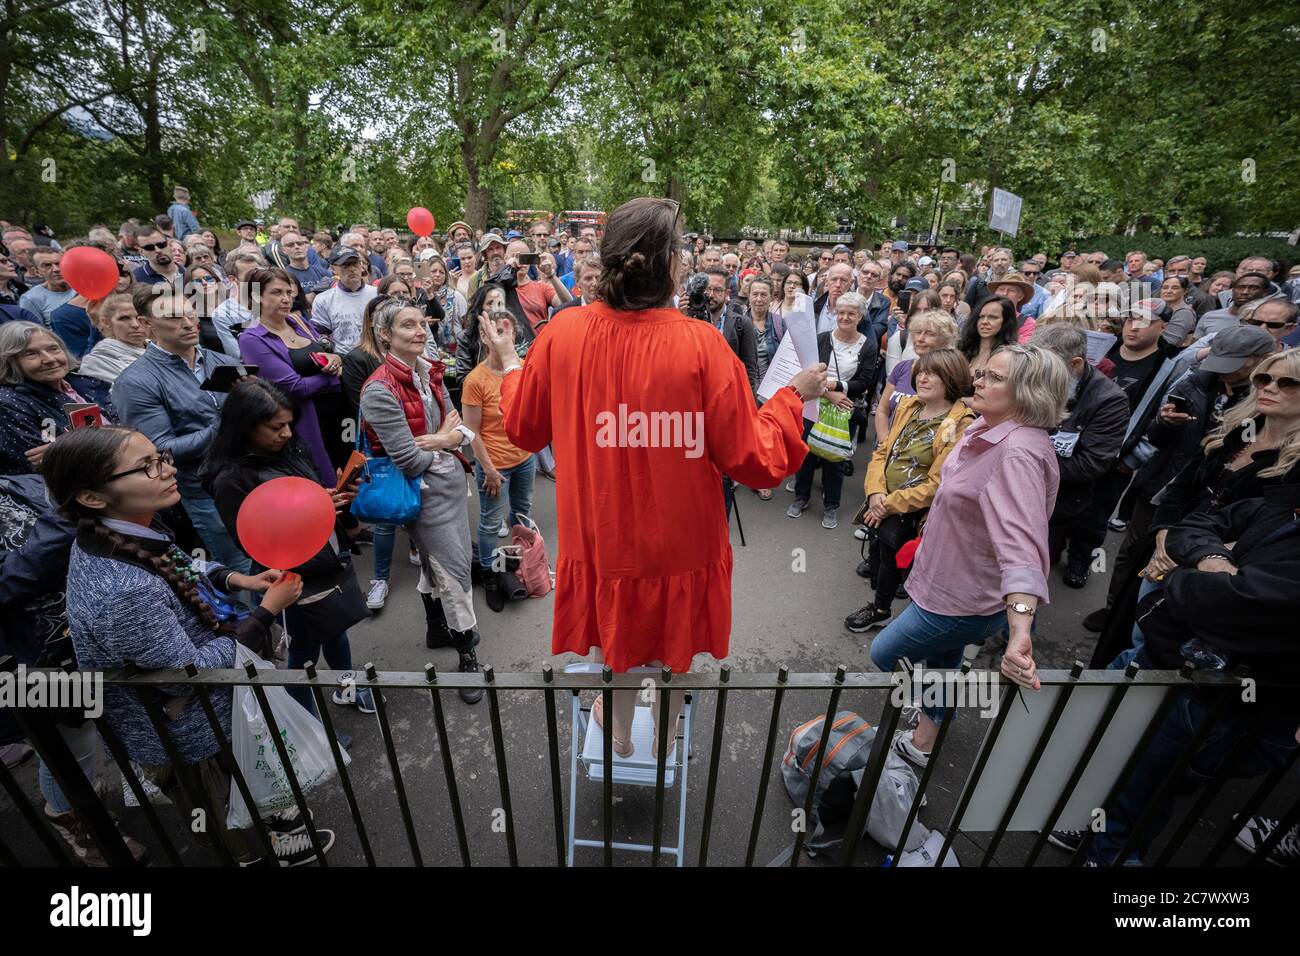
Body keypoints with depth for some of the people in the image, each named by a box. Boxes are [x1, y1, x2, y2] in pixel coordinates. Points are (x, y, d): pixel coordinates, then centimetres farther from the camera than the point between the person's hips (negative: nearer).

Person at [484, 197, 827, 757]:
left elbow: (525, 430, 3)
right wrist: (794, 395, 0)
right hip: (680, 542, -2)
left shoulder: (562, 333, -13)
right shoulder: (700, 343, -22)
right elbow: (756, 461, -16)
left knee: (616, 638, 28)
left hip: (599, 537, 3)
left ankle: (621, 733, 54)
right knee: (674, 650, 25)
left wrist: (509, 366, 20)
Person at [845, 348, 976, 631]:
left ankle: (881, 610, -6)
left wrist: (890, 505, -15)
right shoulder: (908, 405, 8)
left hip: (916, 510, -6)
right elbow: (882, 450, 8)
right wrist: (876, 492, -7)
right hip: (884, 501, 6)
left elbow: (937, 484, -16)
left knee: (889, 534, -26)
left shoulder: (960, 425, -13)